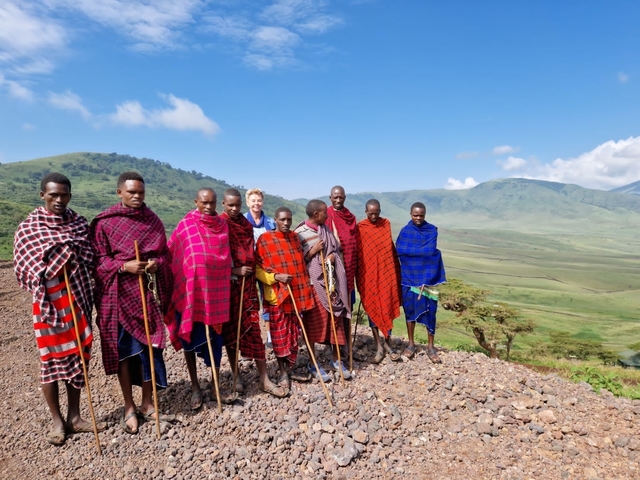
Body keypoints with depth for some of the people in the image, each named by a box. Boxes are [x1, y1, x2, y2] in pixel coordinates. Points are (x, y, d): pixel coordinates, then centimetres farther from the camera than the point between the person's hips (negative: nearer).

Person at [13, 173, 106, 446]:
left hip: (78, 299, 3)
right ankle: (57, 421, 23)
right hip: (50, 301, -3)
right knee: (52, 359, 6)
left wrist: (69, 259, -10)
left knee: (77, 357, 10)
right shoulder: (28, 228, -3)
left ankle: (74, 417, 25)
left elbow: (89, 260, 6)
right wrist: (54, 265, -17)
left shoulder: (79, 224, 5)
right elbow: (25, 271, -5)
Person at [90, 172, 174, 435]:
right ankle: (129, 407, 23)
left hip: (148, 292, 3)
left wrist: (156, 263, -12)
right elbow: (98, 260, -4)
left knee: (149, 346, 8)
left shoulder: (153, 221, 6)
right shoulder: (104, 222, -4)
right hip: (119, 295, -3)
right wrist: (124, 266, -21)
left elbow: (164, 254, 9)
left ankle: (147, 404, 24)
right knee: (123, 348, 6)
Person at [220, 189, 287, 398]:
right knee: (231, 330, 9)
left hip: (247, 283, 4)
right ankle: (236, 375, 25)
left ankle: (265, 379, 10)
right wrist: (235, 270, -18)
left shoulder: (247, 225, 9)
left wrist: (251, 272, 5)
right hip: (227, 284, -3)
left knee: (253, 329, 3)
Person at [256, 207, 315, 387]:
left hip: (298, 294, 5)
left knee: (294, 334, 14)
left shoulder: (295, 237, 8)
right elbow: (257, 268, -9)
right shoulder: (264, 239, -9)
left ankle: (290, 369, 28)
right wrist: (275, 276, -21)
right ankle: (283, 372, 21)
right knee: (280, 335, 5)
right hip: (277, 295, -5)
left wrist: (305, 289, 14)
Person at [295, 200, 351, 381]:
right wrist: (312, 251, -18)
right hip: (312, 283, -5)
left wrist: (333, 256, -5)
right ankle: (313, 363, 20)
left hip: (330, 281, 6)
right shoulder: (299, 233, -9)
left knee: (335, 318, 9)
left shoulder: (326, 230, 9)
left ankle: (336, 359, 26)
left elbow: (336, 248, 16)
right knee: (313, 321, 4)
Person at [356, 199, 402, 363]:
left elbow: (391, 247, 9)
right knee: (372, 308, 5)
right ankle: (380, 346, 14)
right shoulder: (360, 228, -5)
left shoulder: (386, 224, 4)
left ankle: (386, 343, 19)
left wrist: (396, 271, 7)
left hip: (386, 272, 3)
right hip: (368, 274, -2)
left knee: (387, 307, 6)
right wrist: (359, 277, -7)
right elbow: (356, 252, -5)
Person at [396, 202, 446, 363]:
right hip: (409, 276, 1)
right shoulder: (405, 231, 2)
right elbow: (399, 250, -10)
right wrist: (421, 251, -13)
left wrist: (409, 250, -11)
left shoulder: (432, 230, -1)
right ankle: (411, 343, 23)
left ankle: (430, 346, 17)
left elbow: (431, 251, -14)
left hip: (428, 275, -1)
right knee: (410, 309, 8)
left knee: (429, 311, 3)